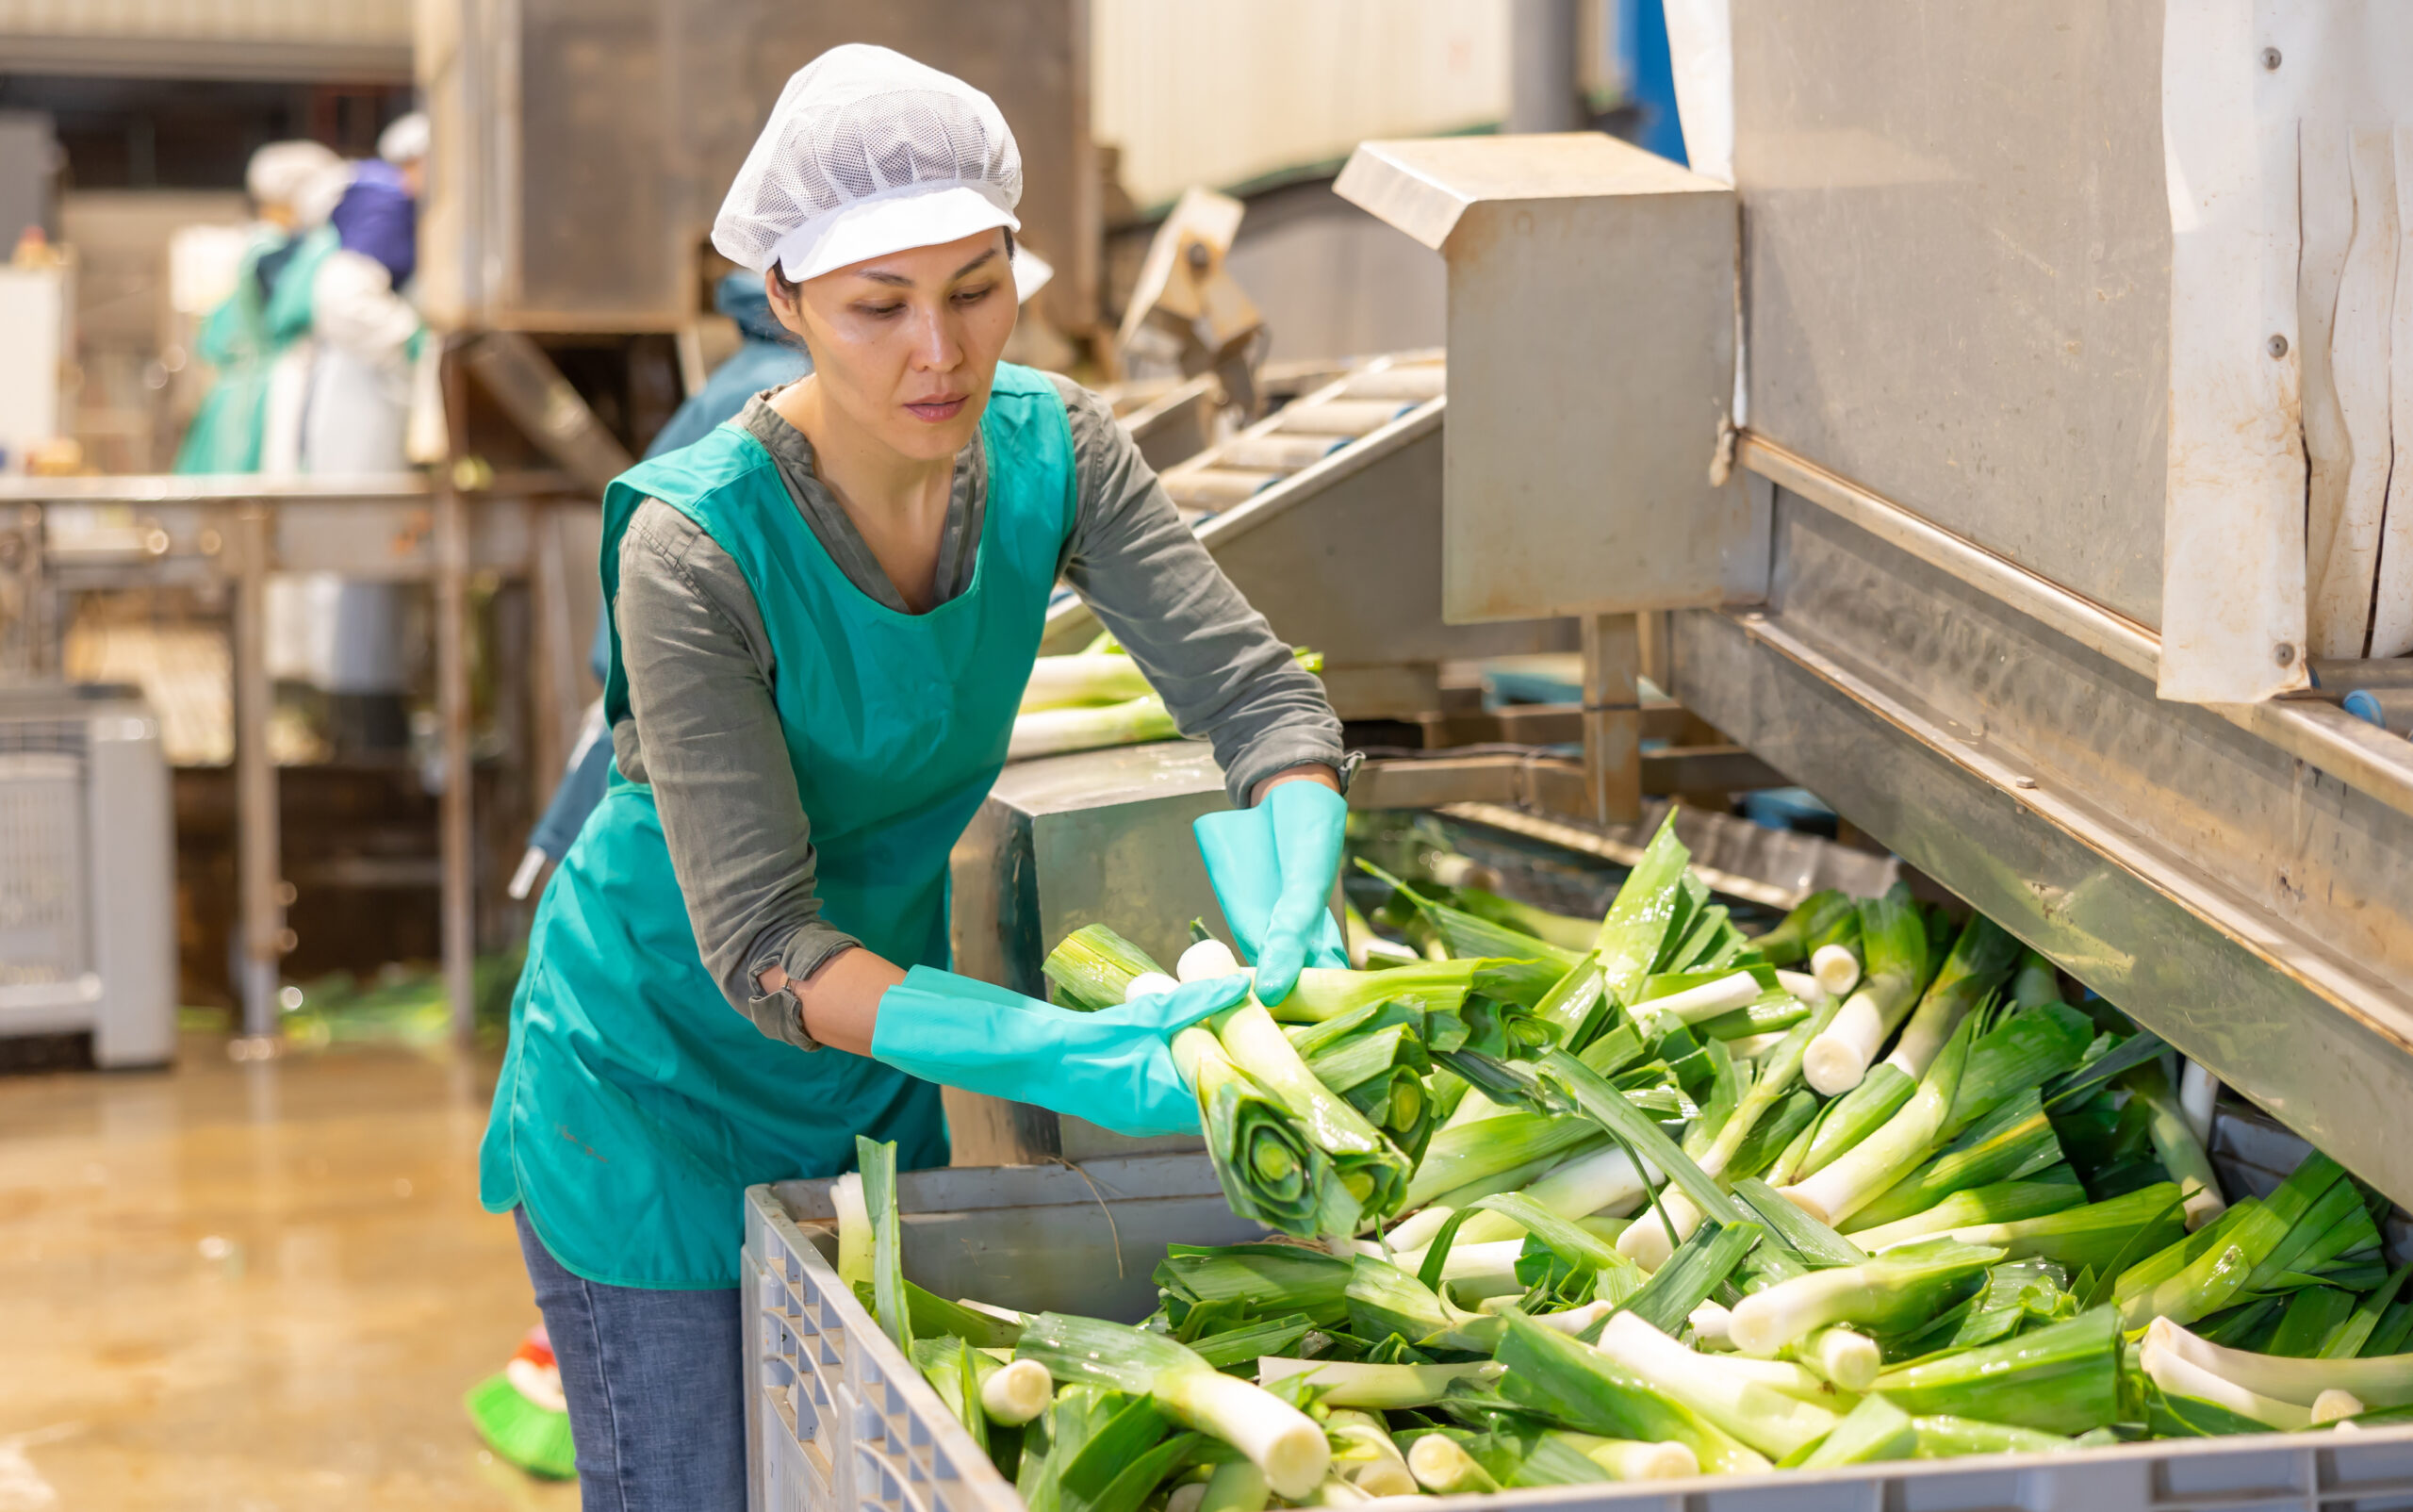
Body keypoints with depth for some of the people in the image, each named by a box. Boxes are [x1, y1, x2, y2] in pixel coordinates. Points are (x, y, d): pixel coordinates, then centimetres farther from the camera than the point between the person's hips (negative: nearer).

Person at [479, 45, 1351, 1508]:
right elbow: (764, 949, -30)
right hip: (661, 1081, -5)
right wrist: (1067, 1056, -42)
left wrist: (1289, 939, -34)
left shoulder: (1050, 445, -13)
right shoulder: (694, 547, -28)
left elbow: (1261, 695, -13)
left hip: (876, 1083, 6)